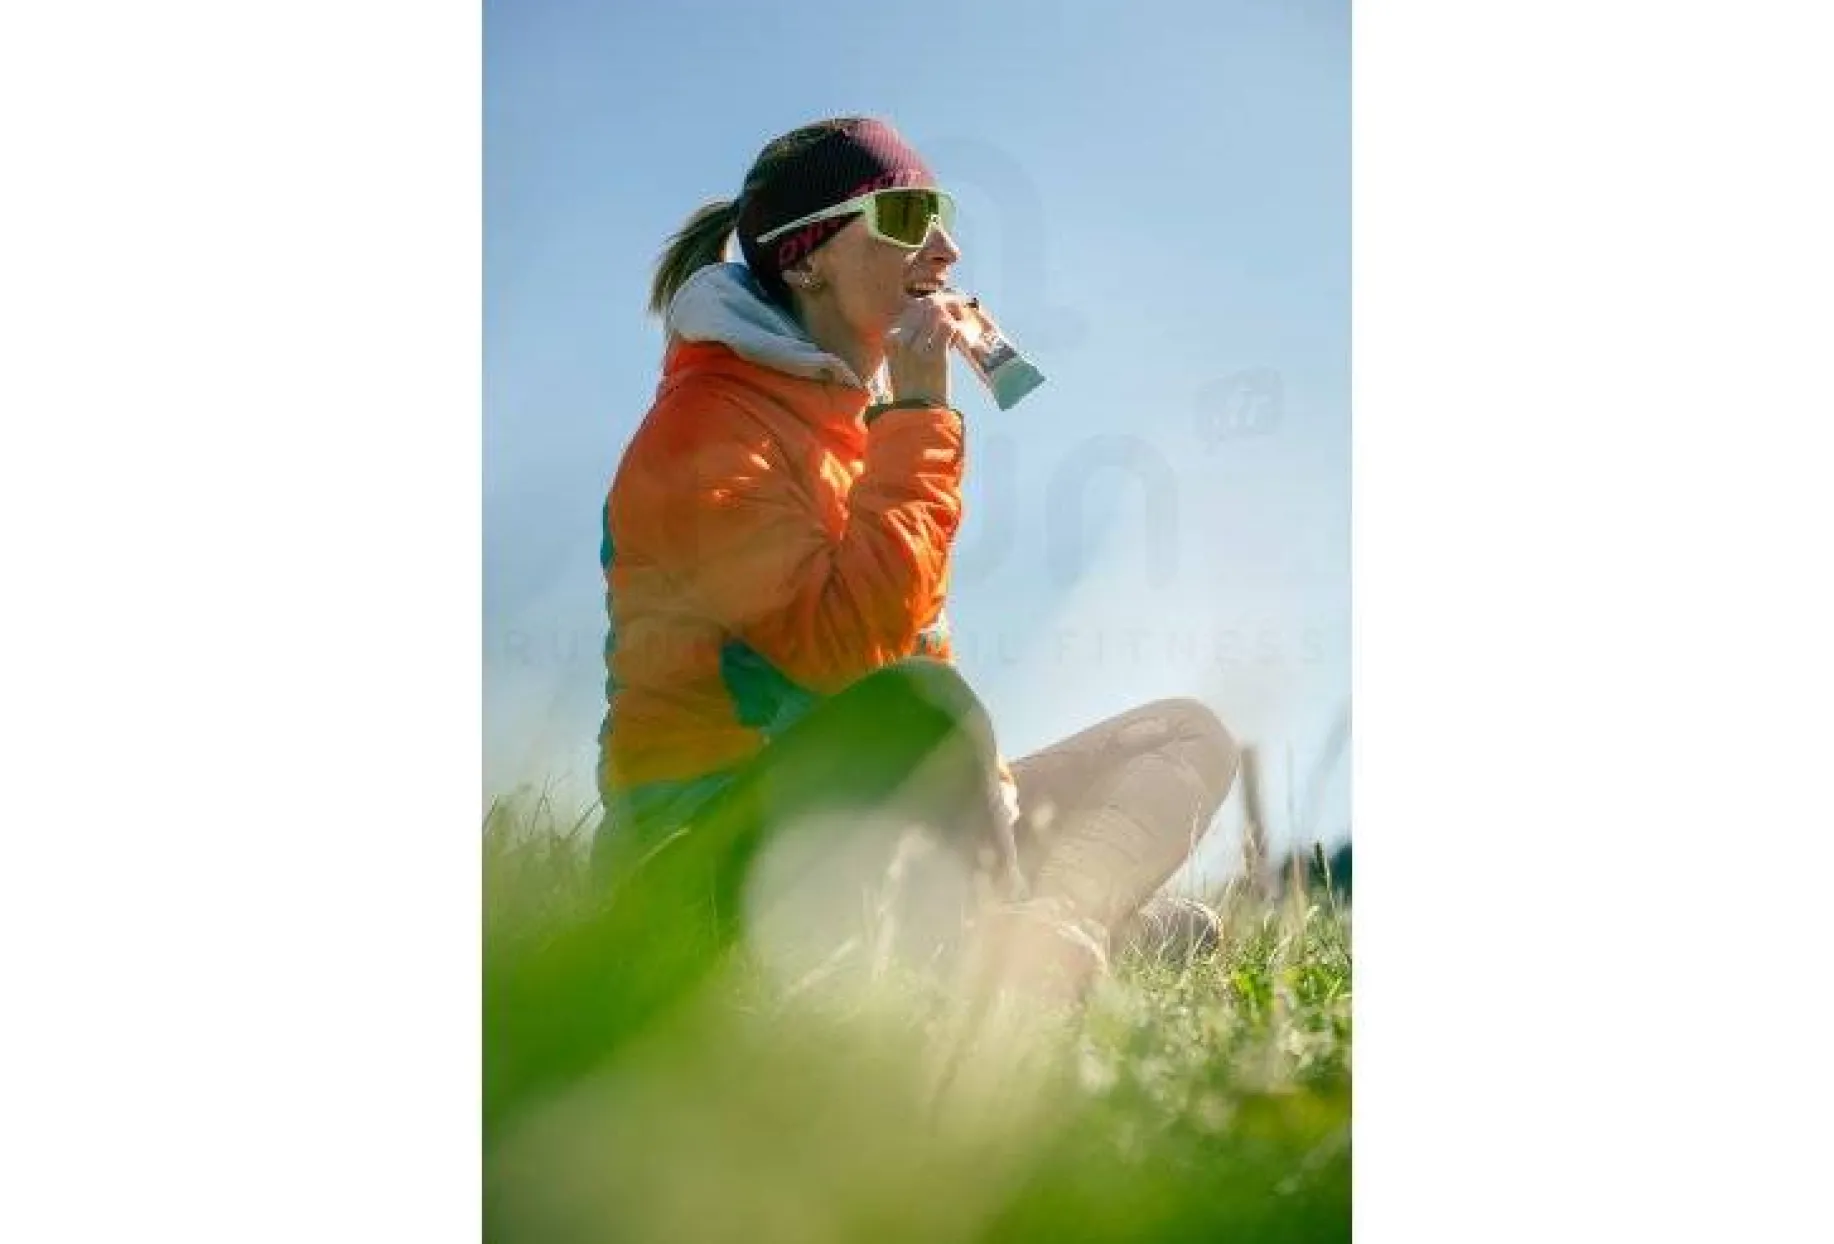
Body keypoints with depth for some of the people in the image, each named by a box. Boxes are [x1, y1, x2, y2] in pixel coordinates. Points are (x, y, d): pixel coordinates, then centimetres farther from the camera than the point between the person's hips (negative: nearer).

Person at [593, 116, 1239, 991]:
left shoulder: (864, 409, 15)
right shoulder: (709, 424, -11)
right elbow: (844, 645, -24)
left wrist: (985, 783, -2)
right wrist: (918, 418, -17)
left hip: (877, 833, 9)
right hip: (710, 840, -9)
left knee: (1189, 737, 4)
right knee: (921, 705, -38)